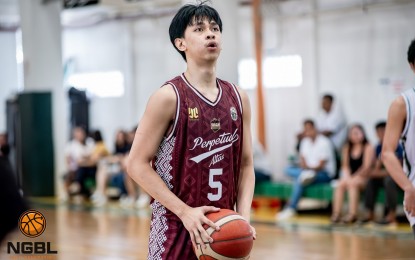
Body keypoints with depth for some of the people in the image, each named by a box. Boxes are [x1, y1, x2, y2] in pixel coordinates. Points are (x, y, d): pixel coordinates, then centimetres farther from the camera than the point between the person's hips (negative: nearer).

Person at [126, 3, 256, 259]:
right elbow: (138, 164, -10)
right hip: (176, 228, -5)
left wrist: (244, 217, -4)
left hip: (222, 229, 5)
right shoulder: (169, 97, -9)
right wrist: (185, 211, -18)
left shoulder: (238, 98, 6)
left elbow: (246, 164, 11)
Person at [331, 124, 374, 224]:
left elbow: (366, 167, -9)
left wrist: (354, 178, -16)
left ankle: (352, 214, -40)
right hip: (350, 177, 4)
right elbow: (345, 166, 12)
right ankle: (336, 213, -35)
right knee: (340, 184, -27)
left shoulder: (368, 148, -1)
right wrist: (347, 177, -8)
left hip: (363, 178, -4)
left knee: (352, 184, -35)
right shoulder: (347, 148, 16)